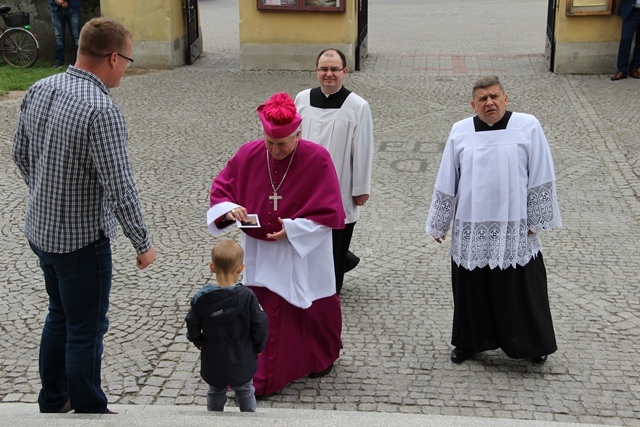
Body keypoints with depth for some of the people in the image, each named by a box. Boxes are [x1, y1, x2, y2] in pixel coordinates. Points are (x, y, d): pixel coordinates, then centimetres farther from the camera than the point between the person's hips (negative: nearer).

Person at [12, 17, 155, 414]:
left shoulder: (38, 91, -1)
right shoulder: (101, 110, -26)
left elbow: (20, 154, 12)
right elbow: (120, 187, -25)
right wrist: (143, 244, -14)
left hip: (40, 229, 8)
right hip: (82, 239, -8)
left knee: (60, 315, 25)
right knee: (86, 330, 8)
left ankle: (52, 401, 39)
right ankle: (88, 411, 24)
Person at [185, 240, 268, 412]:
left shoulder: (201, 298, -15)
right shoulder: (247, 296, -19)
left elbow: (192, 327, -7)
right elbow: (260, 327, -14)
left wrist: (200, 342, 14)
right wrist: (258, 348, 5)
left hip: (213, 361, 1)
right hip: (242, 361, -1)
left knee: (216, 393, 23)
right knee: (245, 393, 20)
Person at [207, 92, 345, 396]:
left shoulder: (317, 160, -17)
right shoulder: (248, 154, -7)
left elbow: (329, 212, -15)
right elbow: (220, 188, 3)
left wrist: (293, 229, -21)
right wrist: (229, 209, -18)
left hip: (304, 254, -2)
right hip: (260, 253, 2)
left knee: (312, 309, 14)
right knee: (262, 314, 6)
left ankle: (322, 359, 39)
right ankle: (260, 377, 21)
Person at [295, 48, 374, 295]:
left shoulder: (358, 107, -13)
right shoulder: (302, 100, -1)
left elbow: (363, 150, -9)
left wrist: (361, 189, -6)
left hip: (340, 189, -4)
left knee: (335, 244, 8)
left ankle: (330, 290, 29)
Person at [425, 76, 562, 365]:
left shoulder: (528, 127, -6)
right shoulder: (460, 132, 0)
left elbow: (540, 178, -3)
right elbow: (446, 183, 6)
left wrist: (536, 220, -3)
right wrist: (438, 223, 9)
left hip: (514, 228, -2)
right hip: (471, 230, 2)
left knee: (521, 287, 8)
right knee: (472, 288, 12)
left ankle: (532, 343, 27)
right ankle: (470, 341, 31)